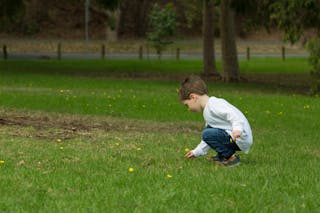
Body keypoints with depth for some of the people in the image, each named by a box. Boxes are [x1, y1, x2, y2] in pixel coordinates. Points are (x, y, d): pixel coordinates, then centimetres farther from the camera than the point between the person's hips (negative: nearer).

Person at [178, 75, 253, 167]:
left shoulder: (214, 104, -14)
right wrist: (197, 152, 32)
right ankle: (222, 155, 19)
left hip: (240, 138, -11)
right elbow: (210, 138, 31)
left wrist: (237, 129, -44)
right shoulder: (207, 111, 21)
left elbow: (233, 114, -29)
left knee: (207, 134, -21)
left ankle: (231, 157, -11)